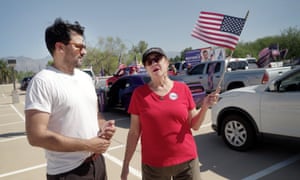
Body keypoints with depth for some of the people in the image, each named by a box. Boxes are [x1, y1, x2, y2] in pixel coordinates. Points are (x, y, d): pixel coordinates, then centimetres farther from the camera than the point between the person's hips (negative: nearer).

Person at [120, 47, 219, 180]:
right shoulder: (139, 93, -5)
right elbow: (134, 132, -1)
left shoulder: (183, 89, -2)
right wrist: (126, 164, -1)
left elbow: (194, 125, 3)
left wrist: (205, 106, -12)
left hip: (187, 160, 1)